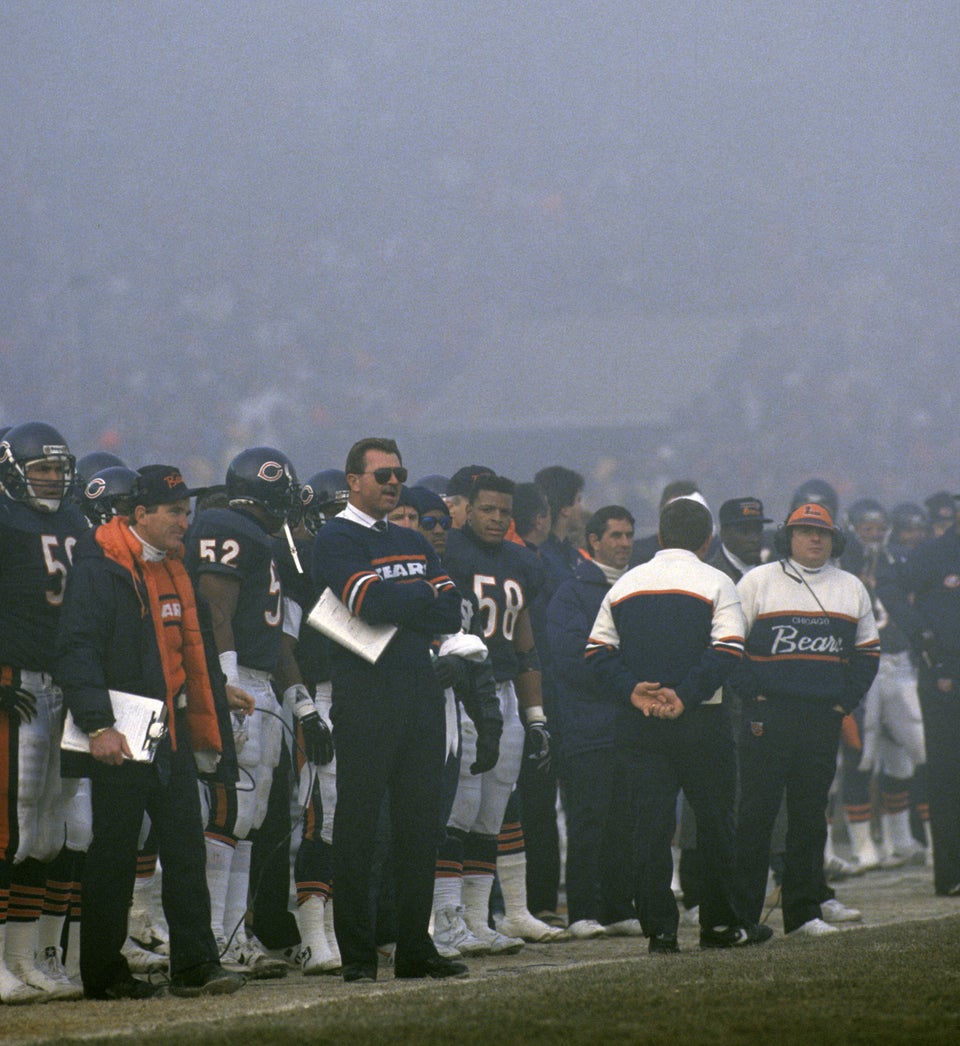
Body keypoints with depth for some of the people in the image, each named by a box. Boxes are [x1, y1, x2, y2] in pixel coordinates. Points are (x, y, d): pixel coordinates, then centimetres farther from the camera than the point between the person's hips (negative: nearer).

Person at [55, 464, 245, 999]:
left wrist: (200, 723, 22)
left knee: (186, 846, 3)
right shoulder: (100, 568, -11)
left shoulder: (174, 568, 15)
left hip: (171, 729, 7)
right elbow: (77, 651, -16)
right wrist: (99, 726, -23)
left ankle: (195, 964, 4)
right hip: (120, 734, -7)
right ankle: (103, 971, 7)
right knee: (114, 854, 0)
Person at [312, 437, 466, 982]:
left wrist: (397, 603, -8)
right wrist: (425, 594, -3)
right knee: (359, 824, -4)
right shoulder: (336, 539, -4)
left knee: (422, 821, 8)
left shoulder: (413, 542, 18)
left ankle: (416, 947, 15)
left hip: (421, 688, 7)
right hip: (366, 688, -7)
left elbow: (451, 615, 7)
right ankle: (358, 955, -1)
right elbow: (372, 601, -19)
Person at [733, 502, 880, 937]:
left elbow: (867, 651, 19)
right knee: (755, 812, -6)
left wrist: (846, 698, 6)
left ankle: (803, 911, 12)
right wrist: (752, 691, -7)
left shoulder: (851, 588, 15)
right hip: (767, 716, -4)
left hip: (825, 718, 4)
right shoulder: (758, 582, 3)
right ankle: (742, 913, -3)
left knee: (811, 814, 6)